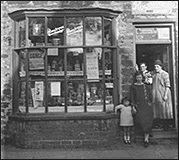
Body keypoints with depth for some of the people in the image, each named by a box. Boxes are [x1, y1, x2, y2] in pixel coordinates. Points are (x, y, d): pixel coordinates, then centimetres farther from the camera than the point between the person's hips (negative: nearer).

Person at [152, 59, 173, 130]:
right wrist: (152, 95, 10)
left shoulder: (165, 74, -6)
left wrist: (165, 95, -17)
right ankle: (163, 126, 15)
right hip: (156, 95, 6)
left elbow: (167, 86, -11)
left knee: (165, 110, -3)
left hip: (163, 95, -6)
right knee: (159, 111, 7)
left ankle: (166, 127, 6)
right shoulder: (154, 75, 13)